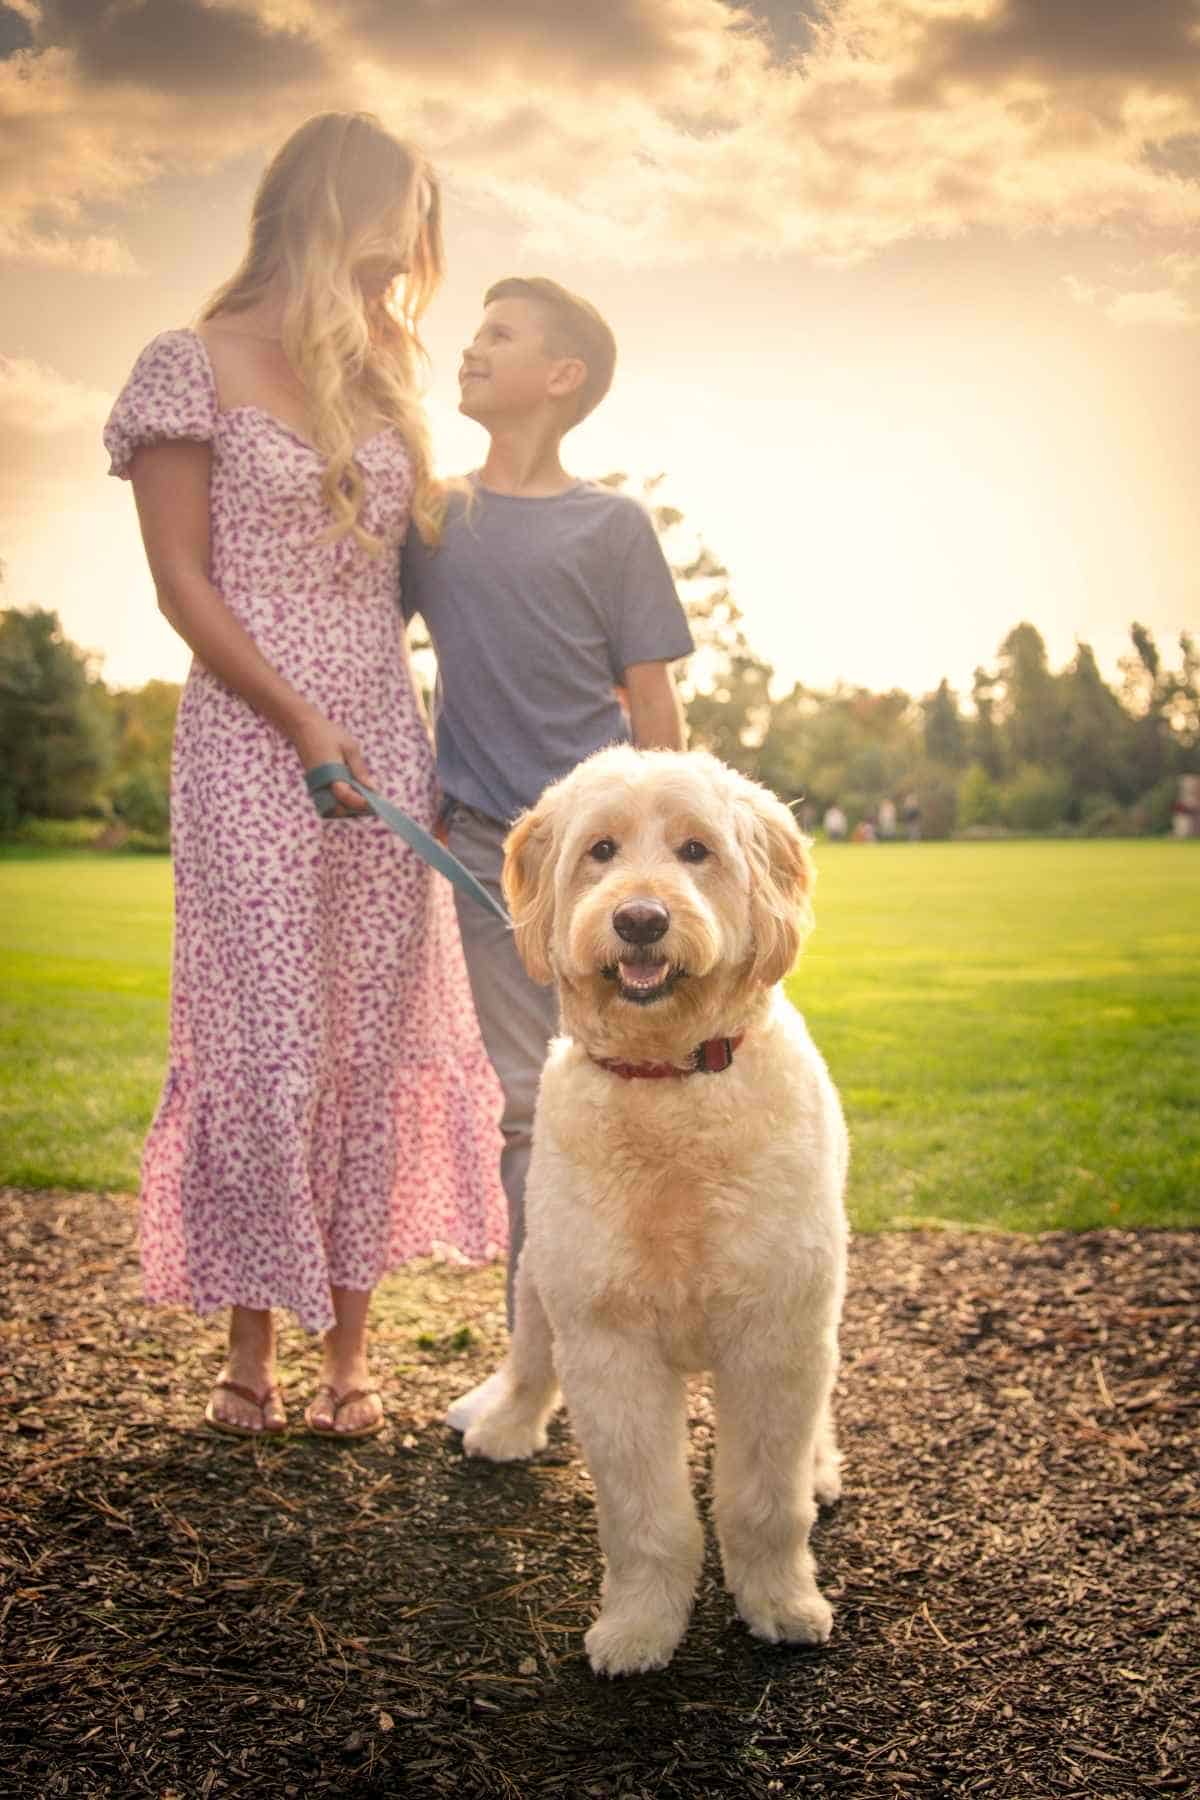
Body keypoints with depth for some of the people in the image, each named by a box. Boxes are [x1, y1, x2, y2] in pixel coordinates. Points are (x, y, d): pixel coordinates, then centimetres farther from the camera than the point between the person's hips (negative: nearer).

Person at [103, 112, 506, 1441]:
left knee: (374, 1037, 5)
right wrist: (303, 723, -12)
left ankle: (349, 1348, 15)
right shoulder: (197, 367, -1)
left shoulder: (376, 375, 16)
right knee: (261, 1037, -3)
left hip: (383, 741, 5)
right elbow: (182, 583, -6)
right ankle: (250, 1347, 13)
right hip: (252, 744, -5)